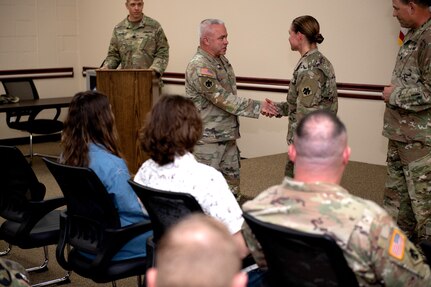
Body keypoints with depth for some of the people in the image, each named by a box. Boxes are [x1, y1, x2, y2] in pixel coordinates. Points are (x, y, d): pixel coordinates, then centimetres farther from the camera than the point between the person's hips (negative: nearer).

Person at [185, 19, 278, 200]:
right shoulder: (199, 67, -20)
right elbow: (223, 99, -25)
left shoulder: (222, 60, 9)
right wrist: (258, 106, -24)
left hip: (228, 135, 9)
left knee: (232, 178, 15)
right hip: (208, 138, -9)